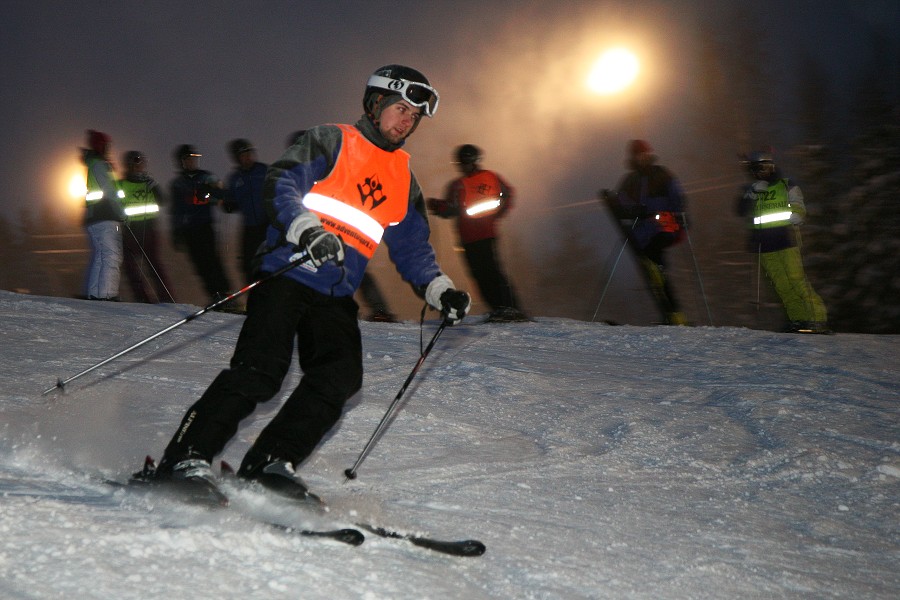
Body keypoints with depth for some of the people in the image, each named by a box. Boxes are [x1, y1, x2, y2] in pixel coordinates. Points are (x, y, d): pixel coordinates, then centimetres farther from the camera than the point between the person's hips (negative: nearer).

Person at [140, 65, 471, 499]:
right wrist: (306, 229, -25)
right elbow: (281, 183, -8)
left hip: (336, 297, 6)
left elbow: (412, 249, 27)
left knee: (340, 377, -16)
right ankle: (184, 458, -17)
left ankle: (269, 464, -13)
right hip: (288, 273, -6)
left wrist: (439, 290, 11)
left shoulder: (404, 182, 23)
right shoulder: (331, 142, 6)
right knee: (259, 369, -20)